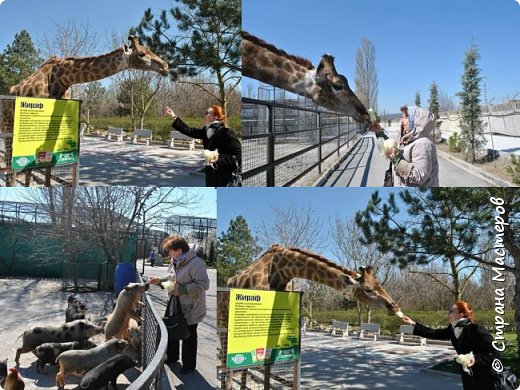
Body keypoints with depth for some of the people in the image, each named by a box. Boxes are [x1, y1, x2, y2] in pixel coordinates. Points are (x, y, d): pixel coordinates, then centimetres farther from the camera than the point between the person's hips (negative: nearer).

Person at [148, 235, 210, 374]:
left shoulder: (195, 263, -24)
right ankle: (172, 357, 44)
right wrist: (159, 281, -1)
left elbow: (203, 284, -28)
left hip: (190, 309, -8)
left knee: (188, 337, 8)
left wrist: (181, 290, -28)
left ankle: (189, 365, 26)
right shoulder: (175, 262, 4)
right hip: (175, 306, 8)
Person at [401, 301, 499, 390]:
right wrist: (413, 324, -1)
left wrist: (476, 359, -37)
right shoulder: (453, 329, 1)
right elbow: (433, 333, 3)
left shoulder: (477, 330, -23)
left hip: (483, 379, -7)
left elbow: (494, 353, -23)